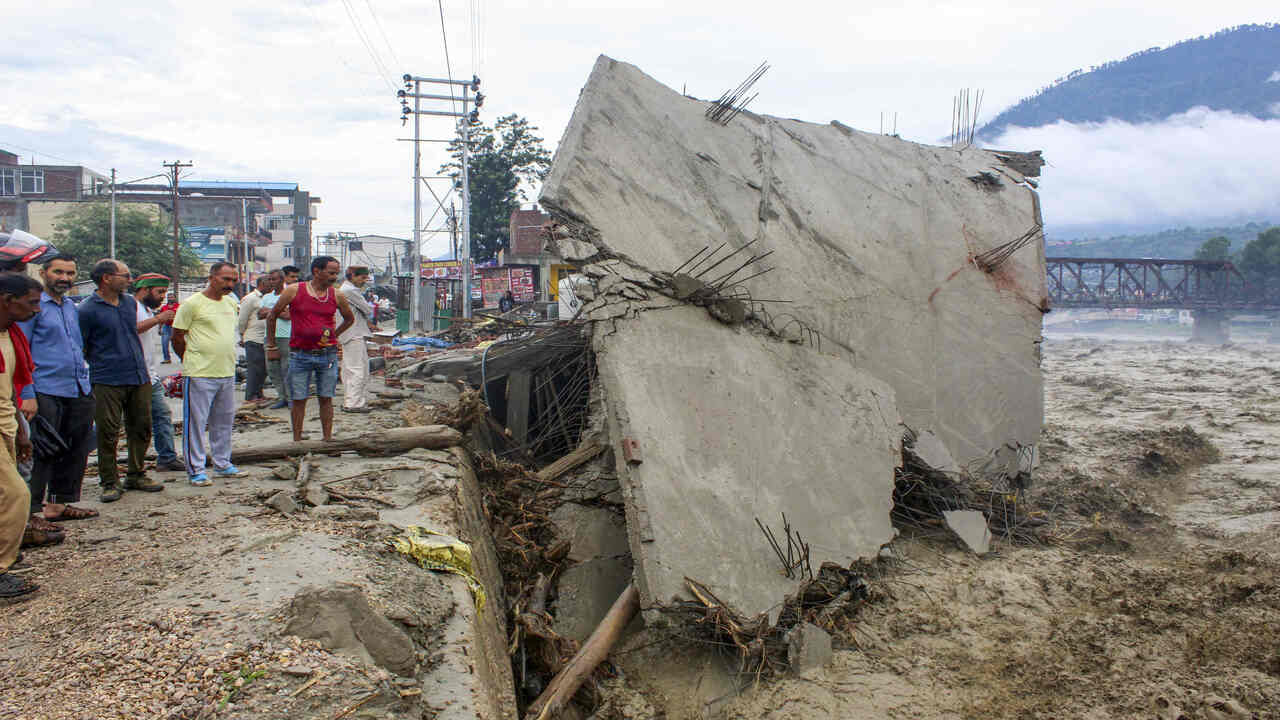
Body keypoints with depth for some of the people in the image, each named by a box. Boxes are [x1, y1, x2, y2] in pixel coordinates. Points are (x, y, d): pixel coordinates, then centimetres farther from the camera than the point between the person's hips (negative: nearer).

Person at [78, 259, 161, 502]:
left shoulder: (130, 302, 12)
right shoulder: (88, 309, -9)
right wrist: (100, 363, -3)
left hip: (139, 378, 6)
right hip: (107, 382, -6)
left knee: (141, 428, 10)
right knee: (108, 433, -1)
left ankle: (137, 475, 23)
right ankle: (110, 482, 9)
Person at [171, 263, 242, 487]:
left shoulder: (231, 303, 12)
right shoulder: (192, 304, -9)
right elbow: (177, 338, -5)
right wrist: (193, 361, 2)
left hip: (227, 373, 7)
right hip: (199, 375, -7)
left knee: (224, 422, 14)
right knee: (196, 422, -1)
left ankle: (222, 464, 26)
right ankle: (196, 470, 6)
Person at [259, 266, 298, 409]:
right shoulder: (267, 297, 18)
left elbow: (288, 315, -14)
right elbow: (260, 314, 9)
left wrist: (269, 311, -4)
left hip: (286, 337, -6)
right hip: (269, 336, 6)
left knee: (287, 368, -5)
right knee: (272, 368, 6)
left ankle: (291, 398, 2)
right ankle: (281, 397, 14)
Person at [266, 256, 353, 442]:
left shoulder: (337, 296, 3)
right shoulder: (294, 291, -3)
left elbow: (349, 319, 22)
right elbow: (272, 316, 8)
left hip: (328, 355, 2)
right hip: (300, 355, -2)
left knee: (326, 398, 6)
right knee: (298, 399, 4)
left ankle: (328, 439, 13)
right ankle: (297, 441, 13)